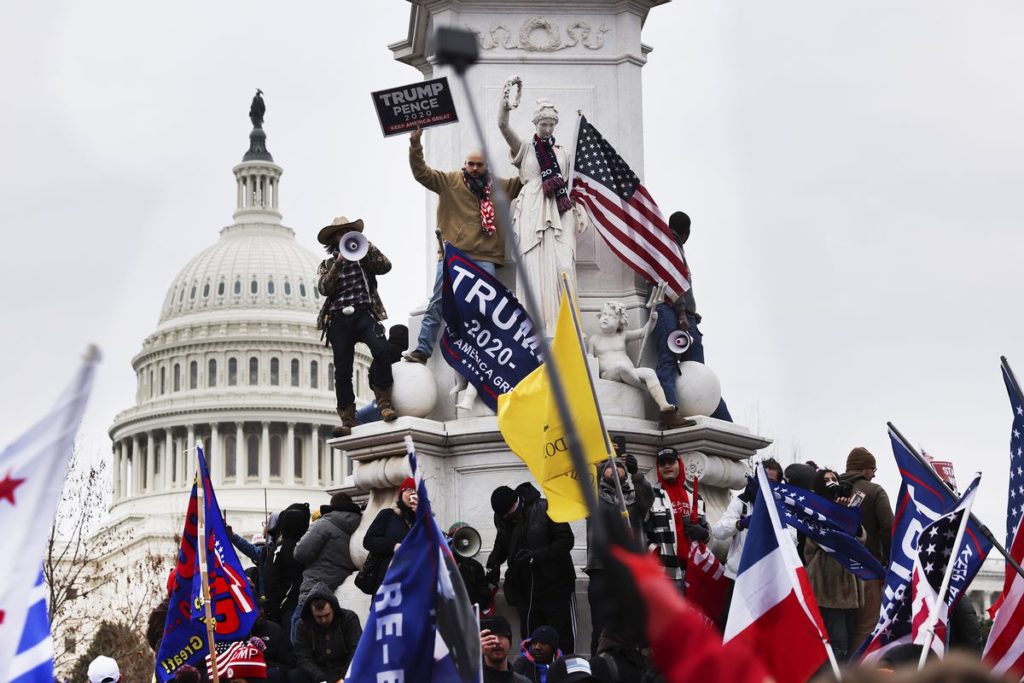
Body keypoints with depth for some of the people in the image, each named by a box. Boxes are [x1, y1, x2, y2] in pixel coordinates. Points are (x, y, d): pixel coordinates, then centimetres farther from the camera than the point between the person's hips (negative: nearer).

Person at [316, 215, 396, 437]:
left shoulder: (364, 258, 19)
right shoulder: (328, 265, 19)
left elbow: (385, 266, 1)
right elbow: (323, 288, 1)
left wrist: (367, 247, -5)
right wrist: (338, 264, -8)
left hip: (363, 313, -1)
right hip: (339, 319, 1)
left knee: (381, 349, -28)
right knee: (342, 371, -3)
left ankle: (384, 402, -19)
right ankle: (347, 421, 0)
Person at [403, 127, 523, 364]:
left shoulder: (501, 186, 14)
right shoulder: (449, 181, 8)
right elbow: (421, 173, 2)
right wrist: (415, 146, -10)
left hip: (484, 258, 1)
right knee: (438, 304, -3)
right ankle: (422, 350, -3)